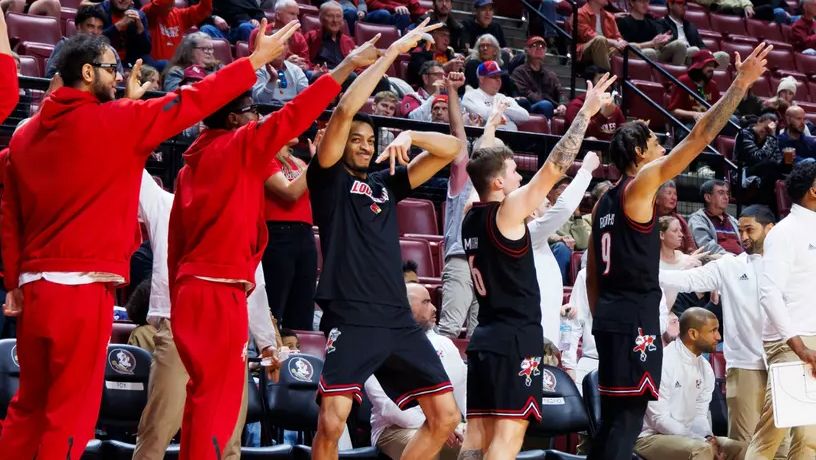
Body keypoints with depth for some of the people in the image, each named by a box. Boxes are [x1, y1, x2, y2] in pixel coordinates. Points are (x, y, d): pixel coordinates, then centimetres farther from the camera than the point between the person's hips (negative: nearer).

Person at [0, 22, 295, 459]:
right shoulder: (115, 120, -6)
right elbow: (192, 102, -3)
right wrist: (256, 59, 6)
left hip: (35, 287, 7)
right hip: (83, 289, -6)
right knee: (70, 414, -2)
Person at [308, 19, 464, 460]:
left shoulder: (386, 183, 19)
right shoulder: (328, 177, 5)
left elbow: (452, 149, 18)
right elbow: (345, 110, -9)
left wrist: (410, 136, -2)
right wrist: (392, 52, -8)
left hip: (398, 320, 6)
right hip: (350, 317, -6)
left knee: (445, 417, 3)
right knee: (332, 421, -18)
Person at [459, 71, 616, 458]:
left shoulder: (470, 218, 10)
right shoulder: (507, 212, -10)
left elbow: (480, 167, 30)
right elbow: (555, 166, -11)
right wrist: (587, 112, -6)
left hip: (484, 336, 8)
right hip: (516, 338, -8)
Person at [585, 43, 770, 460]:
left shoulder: (605, 202, 17)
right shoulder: (640, 183, -7)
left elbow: (592, 273, 20)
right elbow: (699, 137, -12)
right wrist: (740, 84, -10)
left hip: (609, 316, 9)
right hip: (636, 317, -9)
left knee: (613, 419, 12)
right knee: (628, 418, -11)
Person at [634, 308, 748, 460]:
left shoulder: (705, 368, 7)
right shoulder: (663, 362, -18)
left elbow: (700, 414, 10)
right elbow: (659, 419, -20)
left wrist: (708, 437, -13)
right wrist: (703, 440, -21)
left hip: (684, 437, 9)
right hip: (650, 437, -8)